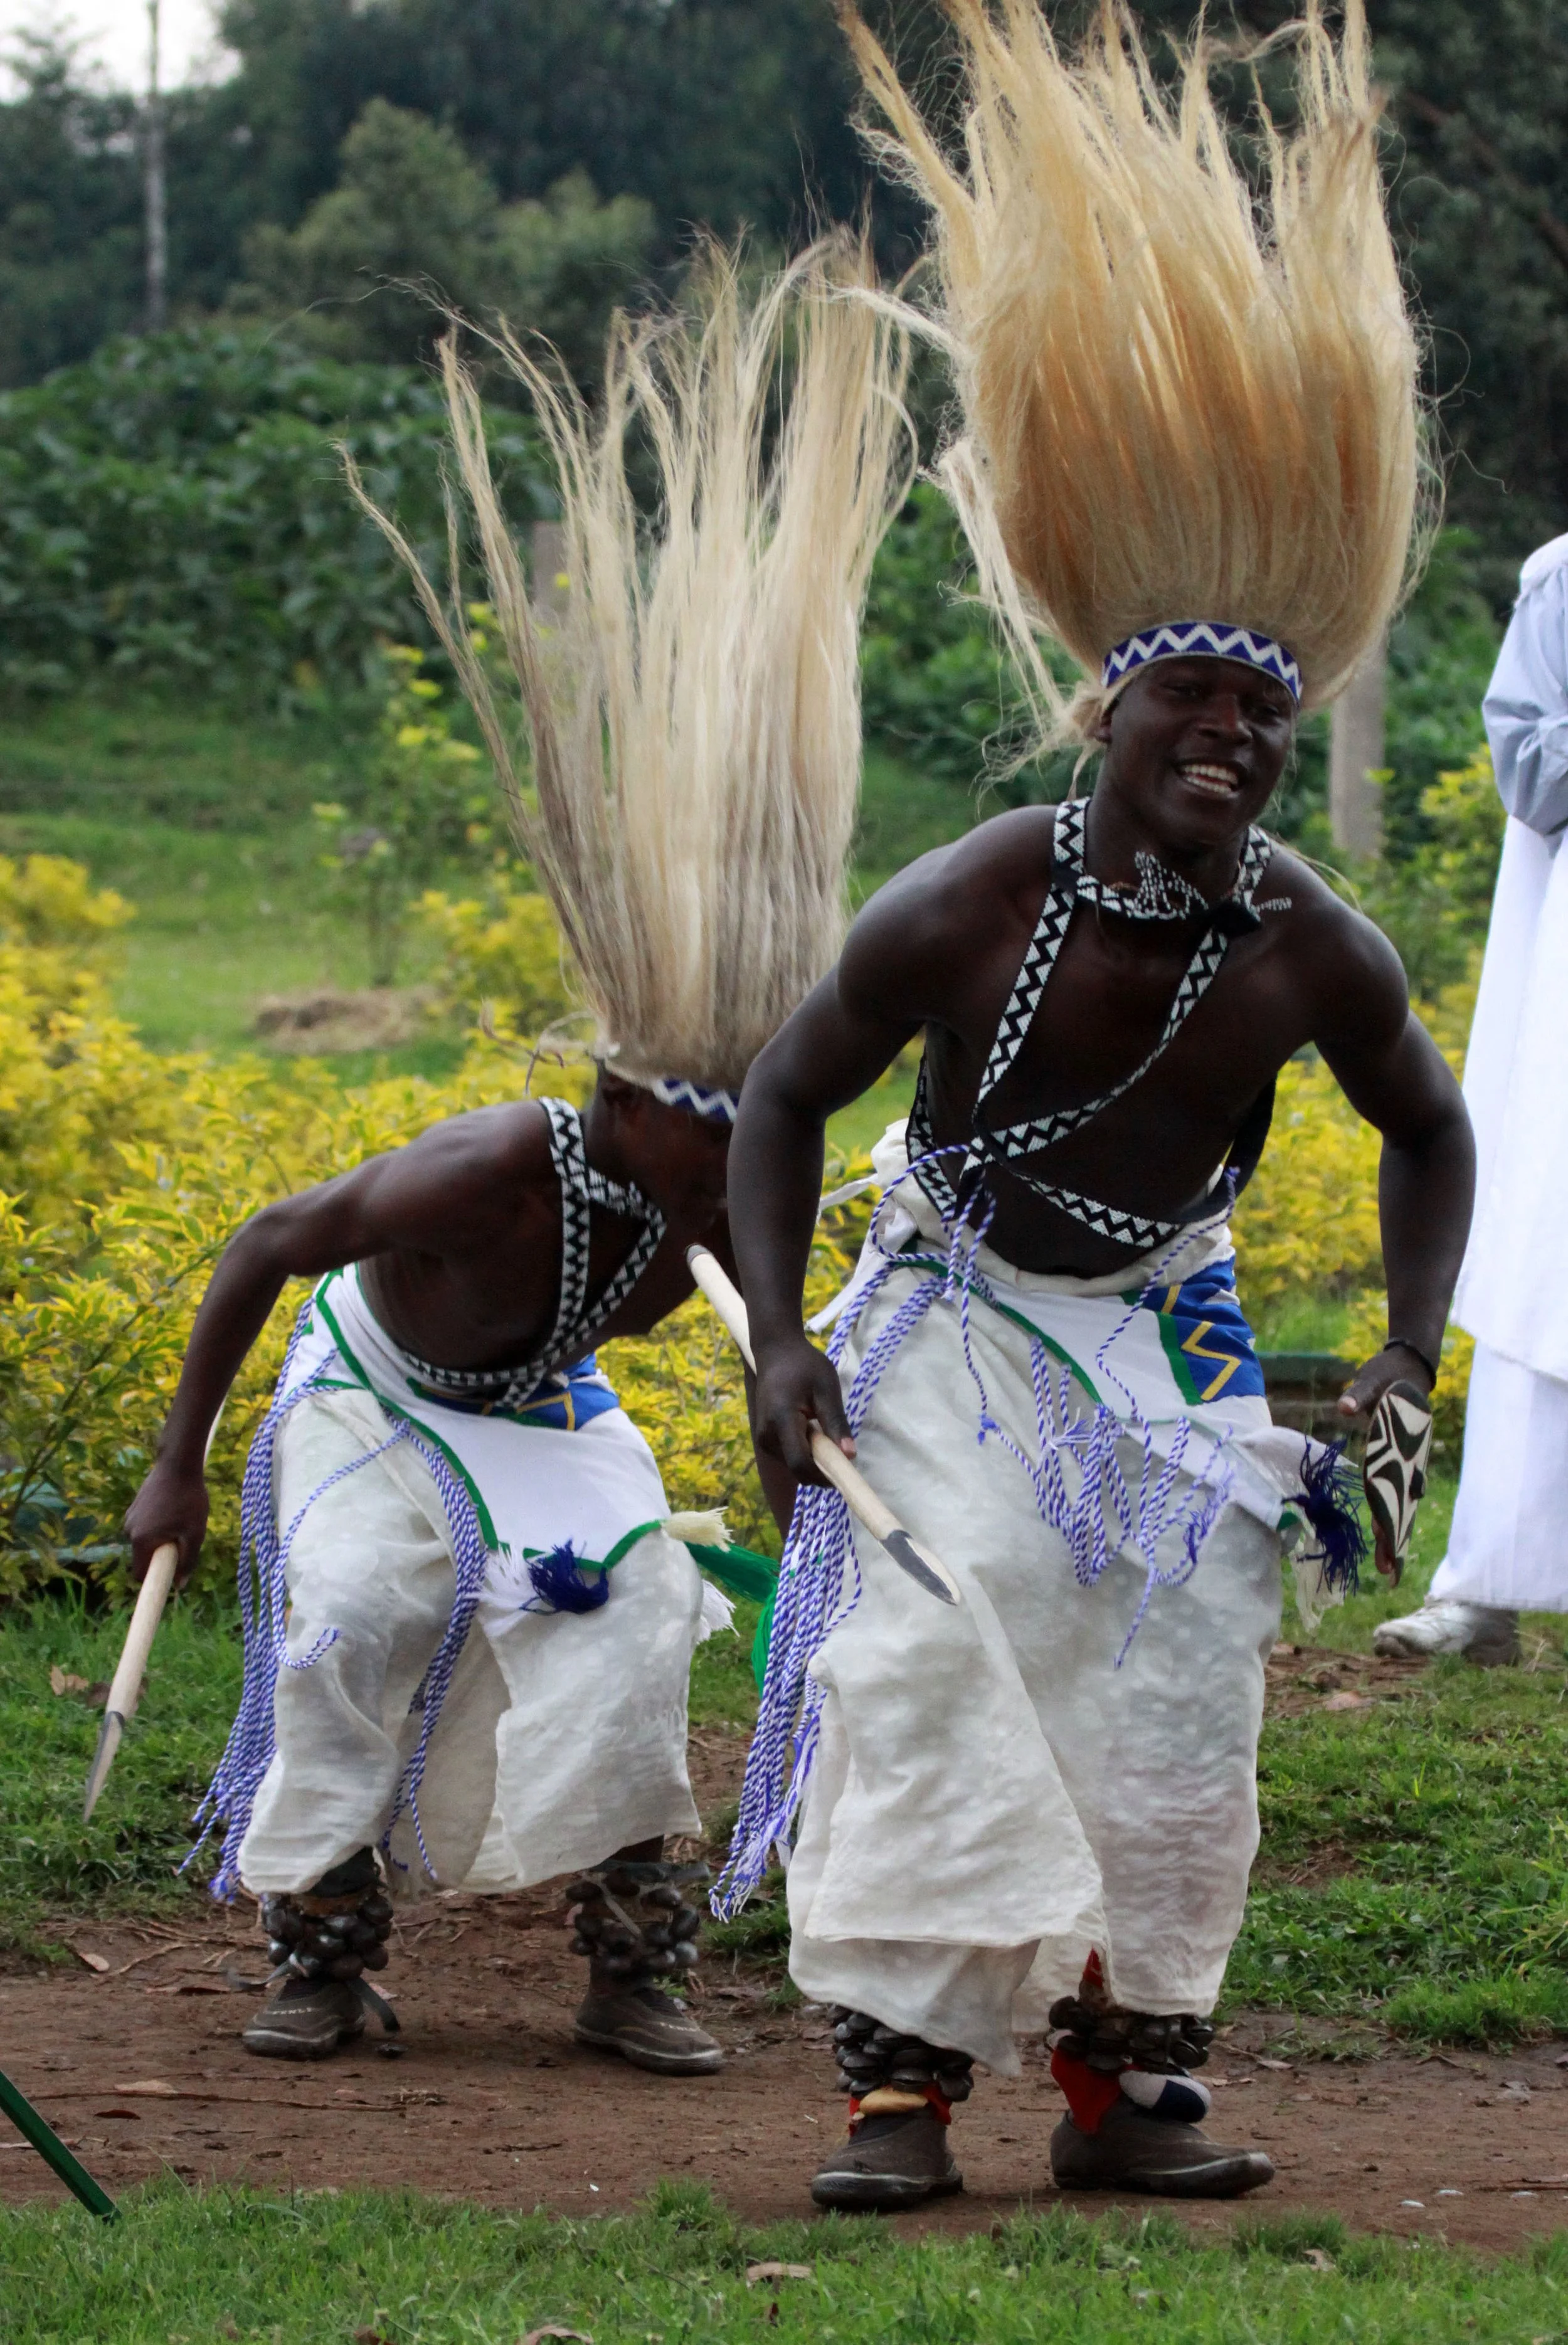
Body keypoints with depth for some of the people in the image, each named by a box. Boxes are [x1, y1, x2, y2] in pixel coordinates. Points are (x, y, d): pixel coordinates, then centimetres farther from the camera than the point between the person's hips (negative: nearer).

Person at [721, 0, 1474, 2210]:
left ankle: (1126, 2072, 13)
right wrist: (779, 1342, -15)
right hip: (959, 1333, -3)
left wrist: (1406, 1365, -2)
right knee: (927, 1675, -15)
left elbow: (1426, 1131, 7)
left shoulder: (1310, 949, -12)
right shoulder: (969, 909, -20)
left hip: (1169, 1347, 3)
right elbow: (785, 1094, -7)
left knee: (1170, 1713, 1)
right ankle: (904, 2078, -14)